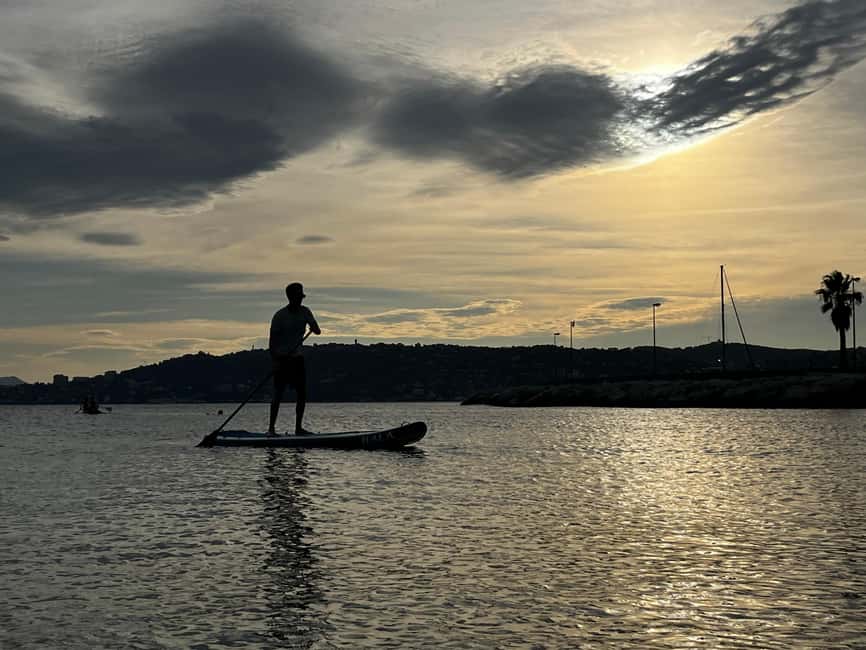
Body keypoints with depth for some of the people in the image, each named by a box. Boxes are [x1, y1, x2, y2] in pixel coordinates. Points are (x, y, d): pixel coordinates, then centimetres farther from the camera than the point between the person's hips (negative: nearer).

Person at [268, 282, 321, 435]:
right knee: (278, 393, -10)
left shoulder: (305, 312, 4)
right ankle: (271, 428, -7)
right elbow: (272, 339, -12)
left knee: (302, 394, 2)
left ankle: (298, 428, 10)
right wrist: (274, 360, -21)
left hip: (297, 358, 5)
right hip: (281, 358, -5)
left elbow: (317, 331, 0)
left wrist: (313, 328, -24)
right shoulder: (280, 315, -10)